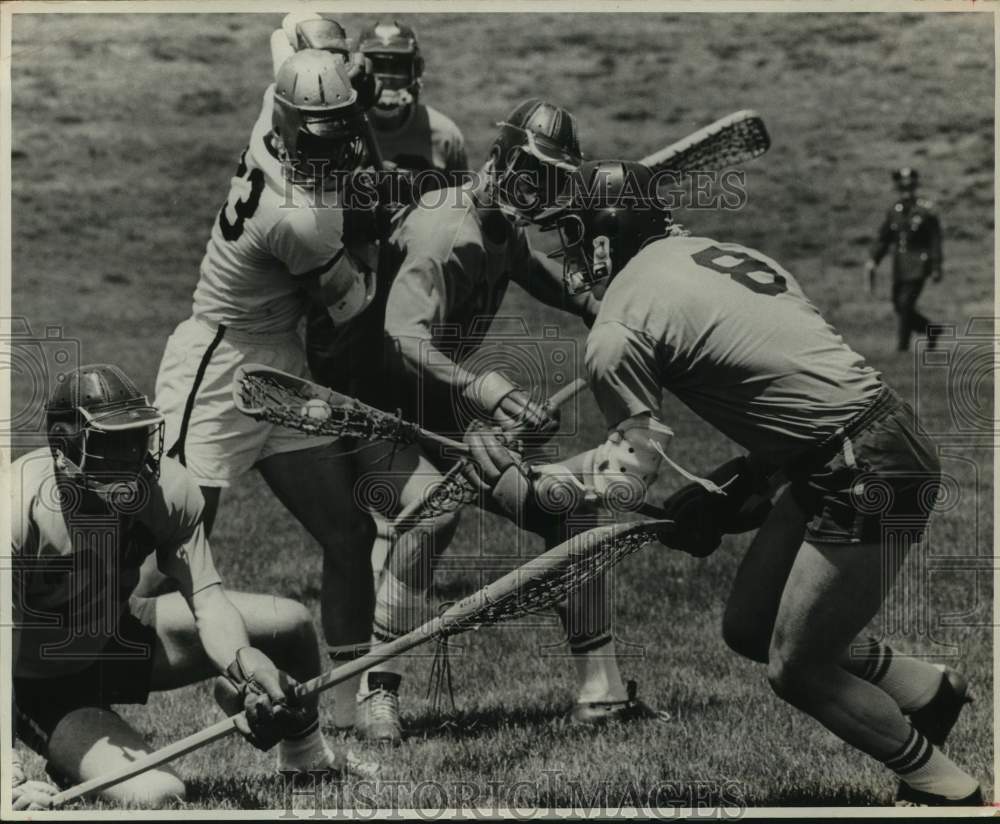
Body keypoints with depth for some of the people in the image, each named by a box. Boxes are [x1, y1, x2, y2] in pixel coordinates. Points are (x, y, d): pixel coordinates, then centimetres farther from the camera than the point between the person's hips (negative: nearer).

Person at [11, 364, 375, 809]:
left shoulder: (170, 488, -15)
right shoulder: (22, 504, -32)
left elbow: (207, 599, -19)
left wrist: (241, 659, -43)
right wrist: (8, 771, -42)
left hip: (123, 635, 6)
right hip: (47, 690, -6)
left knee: (289, 622, -1)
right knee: (153, 795, -30)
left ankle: (303, 754, 28)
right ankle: (63, 767, 5)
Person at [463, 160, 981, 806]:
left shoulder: (619, 330, -11)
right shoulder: (713, 250, 14)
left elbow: (632, 466, -9)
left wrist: (526, 493, 3)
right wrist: (735, 486, 16)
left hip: (869, 482, -9)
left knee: (798, 670, 6)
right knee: (750, 629, 18)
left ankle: (947, 790, 14)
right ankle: (932, 690, 27)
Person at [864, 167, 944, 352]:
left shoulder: (926, 210, -7)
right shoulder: (895, 210, 8)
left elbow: (935, 241, -6)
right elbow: (883, 238, 9)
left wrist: (936, 268, -9)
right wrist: (873, 261, -3)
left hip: (918, 265, -6)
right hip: (899, 267, 6)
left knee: (906, 303, -15)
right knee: (899, 307, 7)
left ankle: (902, 345, -6)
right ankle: (931, 331, 26)